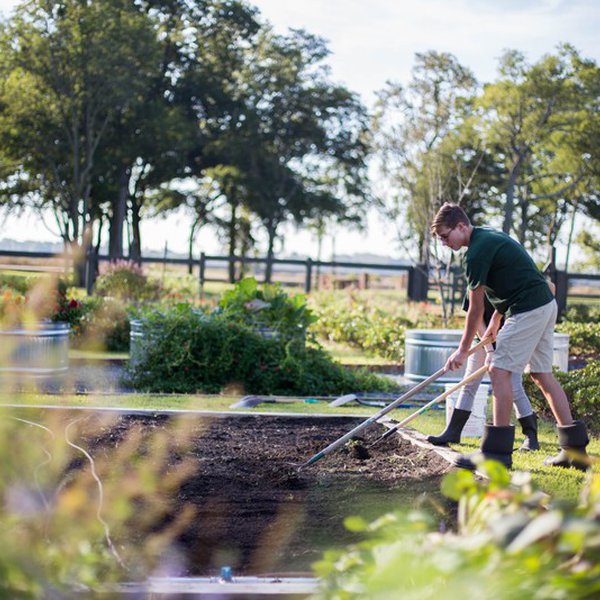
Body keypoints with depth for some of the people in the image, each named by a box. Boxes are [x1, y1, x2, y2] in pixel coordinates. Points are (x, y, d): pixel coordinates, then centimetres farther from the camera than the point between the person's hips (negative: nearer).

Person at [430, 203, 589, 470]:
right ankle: (575, 448, 15)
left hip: (528, 310, -10)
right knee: (542, 374, 13)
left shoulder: (476, 253, -14)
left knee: (500, 370, -9)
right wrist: (495, 320, 27)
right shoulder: (489, 236, 15)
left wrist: (463, 349, 0)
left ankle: (498, 450, -10)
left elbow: (476, 307, -9)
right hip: (546, 305, 10)